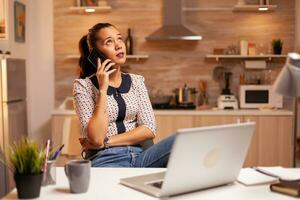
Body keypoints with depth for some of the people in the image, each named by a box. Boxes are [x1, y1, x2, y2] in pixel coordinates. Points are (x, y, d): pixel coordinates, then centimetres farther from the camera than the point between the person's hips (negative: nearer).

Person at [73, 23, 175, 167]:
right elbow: (96, 138, -13)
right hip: (106, 159, -4)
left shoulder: (136, 81, 13)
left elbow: (149, 130, 1)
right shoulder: (84, 85, 0)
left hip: (139, 155, 5)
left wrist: (105, 142, -7)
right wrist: (103, 89, -13)